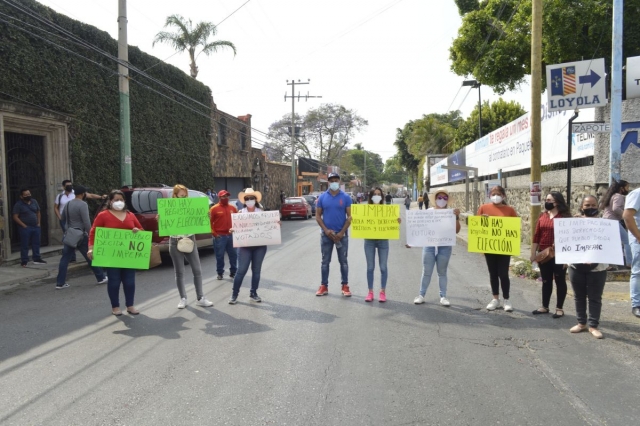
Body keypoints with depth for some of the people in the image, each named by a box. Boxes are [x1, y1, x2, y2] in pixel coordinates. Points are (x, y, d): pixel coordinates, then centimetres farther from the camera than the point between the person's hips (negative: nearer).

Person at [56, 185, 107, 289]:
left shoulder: (67, 204, 10)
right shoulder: (82, 204, -15)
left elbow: (62, 219, 21)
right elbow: (86, 222, -20)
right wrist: (90, 234, -13)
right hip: (80, 235, -7)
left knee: (65, 259, 7)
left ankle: (60, 283, 7)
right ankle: (101, 278, 11)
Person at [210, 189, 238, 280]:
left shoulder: (233, 208, 8)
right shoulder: (214, 209, -3)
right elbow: (210, 222, -4)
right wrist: (214, 233, -9)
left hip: (231, 235, 4)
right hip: (219, 236, -4)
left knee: (233, 255, 8)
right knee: (220, 256, 2)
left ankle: (233, 272, 20)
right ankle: (220, 273, 13)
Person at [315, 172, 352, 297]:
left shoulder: (346, 197, -2)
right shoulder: (322, 197, 1)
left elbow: (349, 216, -3)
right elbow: (318, 216, 1)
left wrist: (341, 233, -12)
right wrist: (326, 230, -11)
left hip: (341, 234, -1)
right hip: (326, 234, 1)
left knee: (343, 261, 7)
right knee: (325, 261, 7)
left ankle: (345, 286, 15)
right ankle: (324, 286, 15)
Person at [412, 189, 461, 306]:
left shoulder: (451, 213, 1)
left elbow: (456, 230, -4)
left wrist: (457, 217, -15)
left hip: (445, 246, 0)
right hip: (429, 244, 0)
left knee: (442, 272, 8)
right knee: (426, 272, 4)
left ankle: (443, 296, 16)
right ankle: (421, 295, 14)